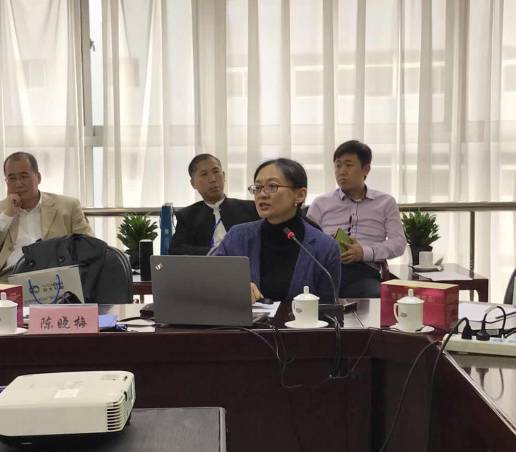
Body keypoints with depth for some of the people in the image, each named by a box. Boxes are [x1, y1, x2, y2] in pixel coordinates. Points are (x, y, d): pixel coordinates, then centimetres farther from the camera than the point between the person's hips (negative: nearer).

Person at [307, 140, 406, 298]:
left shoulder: (386, 202, 18)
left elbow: (399, 242, 10)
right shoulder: (320, 203, 19)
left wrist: (364, 252, -8)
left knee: (376, 297, -37)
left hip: (364, 273, 1)